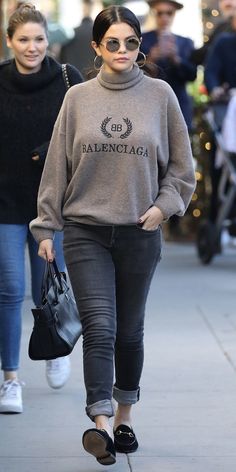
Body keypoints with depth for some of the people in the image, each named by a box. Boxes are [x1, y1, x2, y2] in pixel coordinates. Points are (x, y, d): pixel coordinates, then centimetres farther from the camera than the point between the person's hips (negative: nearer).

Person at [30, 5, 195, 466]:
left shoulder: (160, 95, 1)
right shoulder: (78, 98, 1)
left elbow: (181, 165, 8)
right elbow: (57, 165, 5)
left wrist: (164, 204, -6)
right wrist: (46, 227, 4)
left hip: (140, 234, 1)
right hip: (85, 233, -1)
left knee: (130, 331, 12)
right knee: (100, 328, -13)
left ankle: (124, 417, 28)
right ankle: (101, 424, -18)